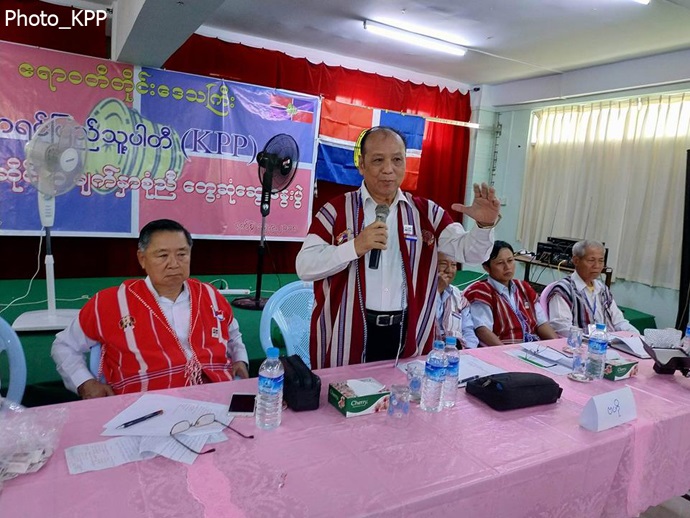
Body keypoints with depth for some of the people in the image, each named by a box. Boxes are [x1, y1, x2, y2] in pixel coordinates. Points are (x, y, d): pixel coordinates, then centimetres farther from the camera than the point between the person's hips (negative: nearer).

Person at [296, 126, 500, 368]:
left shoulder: (426, 212, 5)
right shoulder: (336, 210, -3)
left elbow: (468, 251, -1)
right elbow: (304, 266, -9)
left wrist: (485, 225, -22)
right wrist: (355, 247, -20)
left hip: (407, 334, 3)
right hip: (346, 334, -2)